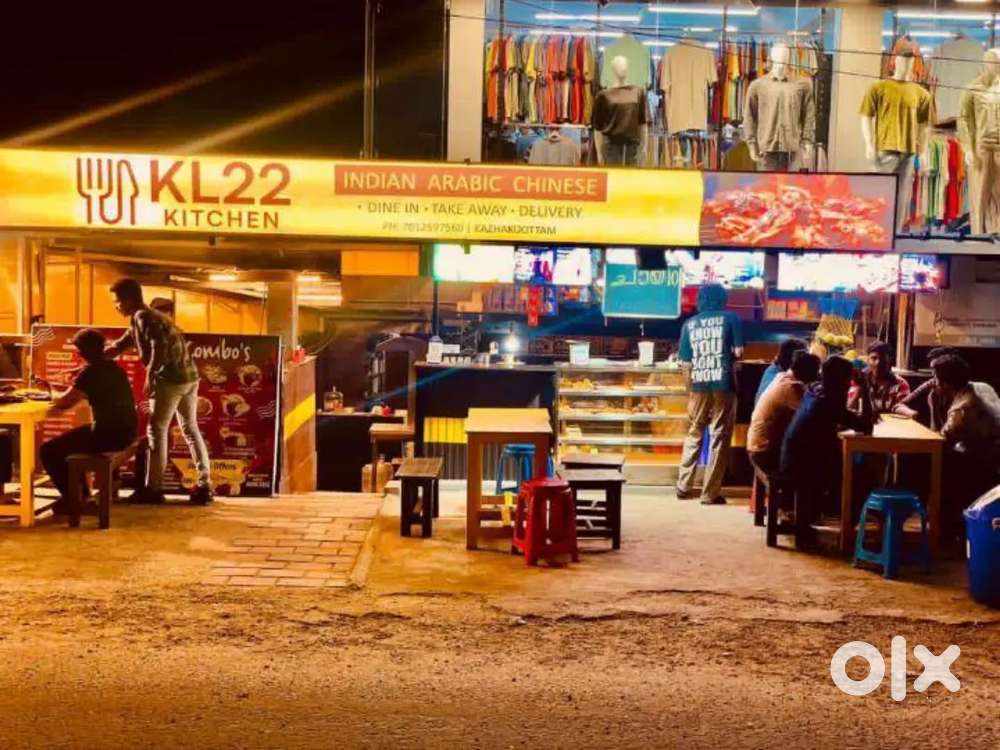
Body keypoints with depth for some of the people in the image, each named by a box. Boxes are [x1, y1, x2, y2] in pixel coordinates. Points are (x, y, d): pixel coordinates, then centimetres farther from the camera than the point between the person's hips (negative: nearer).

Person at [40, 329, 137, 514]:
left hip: (108, 435, -9)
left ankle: (71, 498, 12)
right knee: (68, 440, 32)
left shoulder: (91, 371, -15)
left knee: (48, 451, 1)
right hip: (124, 433, 9)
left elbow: (63, 402, -9)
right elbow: (80, 396, 23)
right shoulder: (112, 368, 13)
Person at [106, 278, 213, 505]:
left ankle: (153, 488, 7)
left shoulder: (142, 316, -6)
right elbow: (120, 346, 32)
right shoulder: (149, 316, 24)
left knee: (156, 431, 2)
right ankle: (204, 485, 13)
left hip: (170, 378, -9)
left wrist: (150, 375, -16)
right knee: (190, 429, 13)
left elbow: (159, 345, -23)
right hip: (189, 376, 9)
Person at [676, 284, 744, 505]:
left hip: (699, 386, 3)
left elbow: (686, 363, 8)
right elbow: (739, 352, -3)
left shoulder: (689, 324, 8)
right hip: (723, 384, -3)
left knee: (694, 435, 16)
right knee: (720, 438, 3)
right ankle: (710, 493, 4)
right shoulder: (730, 318, 2)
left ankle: (684, 486, 20)